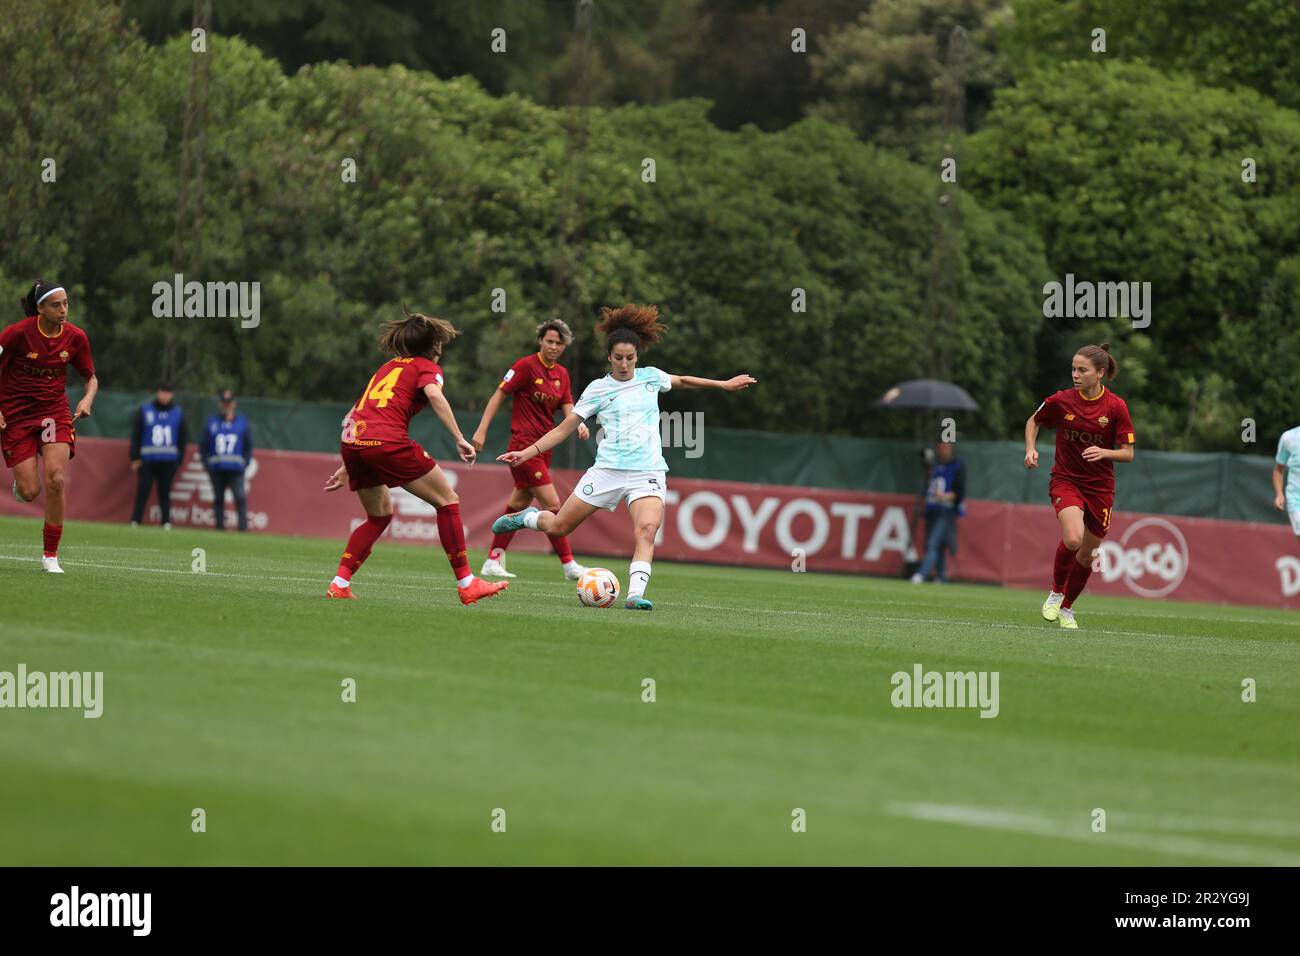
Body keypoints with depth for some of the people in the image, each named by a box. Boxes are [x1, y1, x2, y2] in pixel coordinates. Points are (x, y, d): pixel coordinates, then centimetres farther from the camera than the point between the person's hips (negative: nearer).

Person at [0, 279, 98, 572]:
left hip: (55, 413, 2)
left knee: (56, 479, -19)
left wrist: (87, 399, -11)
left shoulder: (75, 337, -4)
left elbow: (91, 377, 10)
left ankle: (50, 555, -7)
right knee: (29, 492, -9)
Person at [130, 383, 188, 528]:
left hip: (169, 461, 1)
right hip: (147, 460, -1)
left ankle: (166, 522, 5)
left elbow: (184, 438, 12)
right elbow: (135, 435, 4)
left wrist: (179, 460, 3)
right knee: (142, 491, -7)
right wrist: (135, 458, -2)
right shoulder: (144, 411, 4)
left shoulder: (178, 413, 9)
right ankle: (135, 521, -6)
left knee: (165, 493, 1)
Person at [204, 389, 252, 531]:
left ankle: (243, 528, -19)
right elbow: (204, 447, 11)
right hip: (216, 470, 2)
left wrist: (245, 464, -3)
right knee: (218, 499, 5)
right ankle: (220, 529, 9)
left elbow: (248, 446, 10)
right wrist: (207, 465, -1)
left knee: (240, 497, -16)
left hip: (236, 470, -2)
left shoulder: (242, 423, 9)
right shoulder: (212, 423, 11)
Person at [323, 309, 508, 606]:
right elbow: (433, 394, -13)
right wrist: (459, 439, -14)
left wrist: (347, 467, 35)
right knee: (447, 501, 5)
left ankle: (339, 584, 12)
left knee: (380, 514, 25)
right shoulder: (427, 367, 12)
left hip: (352, 440, 7)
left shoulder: (389, 367, 31)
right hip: (388, 441, -7)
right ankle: (467, 584, 1)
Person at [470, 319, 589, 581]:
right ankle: (569, 565, -8)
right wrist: (482, 430, -14)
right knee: (552, 504, -11)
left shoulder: (562, 374, 11)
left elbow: (567, 409, 8)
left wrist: (578, 424, -15)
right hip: (524, 445, -8)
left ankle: (493, 562, 20)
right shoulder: (526, 366, -10)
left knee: (519, 505, 12)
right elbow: (499, 394, -8)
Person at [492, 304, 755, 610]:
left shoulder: (650, 377, 9)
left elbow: (682, 381, 30)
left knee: (646, 529, -27)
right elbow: (564, 429, 3)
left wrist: (723, 384, 34)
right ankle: (526, 517, 37)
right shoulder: (598, 389, 2)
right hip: (608, 469, -1)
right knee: (558, 526, 4)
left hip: (648, 473, 1)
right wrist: (528, 452, -6)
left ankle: (635, 594, -34)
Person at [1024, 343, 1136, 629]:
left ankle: (1066, 608, 33)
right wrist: (1030, 449, -5)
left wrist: (1104, 452, -26)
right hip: (1065, 480, -1)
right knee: (1072, 539, -27)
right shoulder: (1061, 401, -8)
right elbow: (1033, 421, 12)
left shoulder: (1116, 406, -10)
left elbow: (1128, 453, -7)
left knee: (1086, 555, 9)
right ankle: (1056, 592, -1)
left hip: (1100, 487, 2)